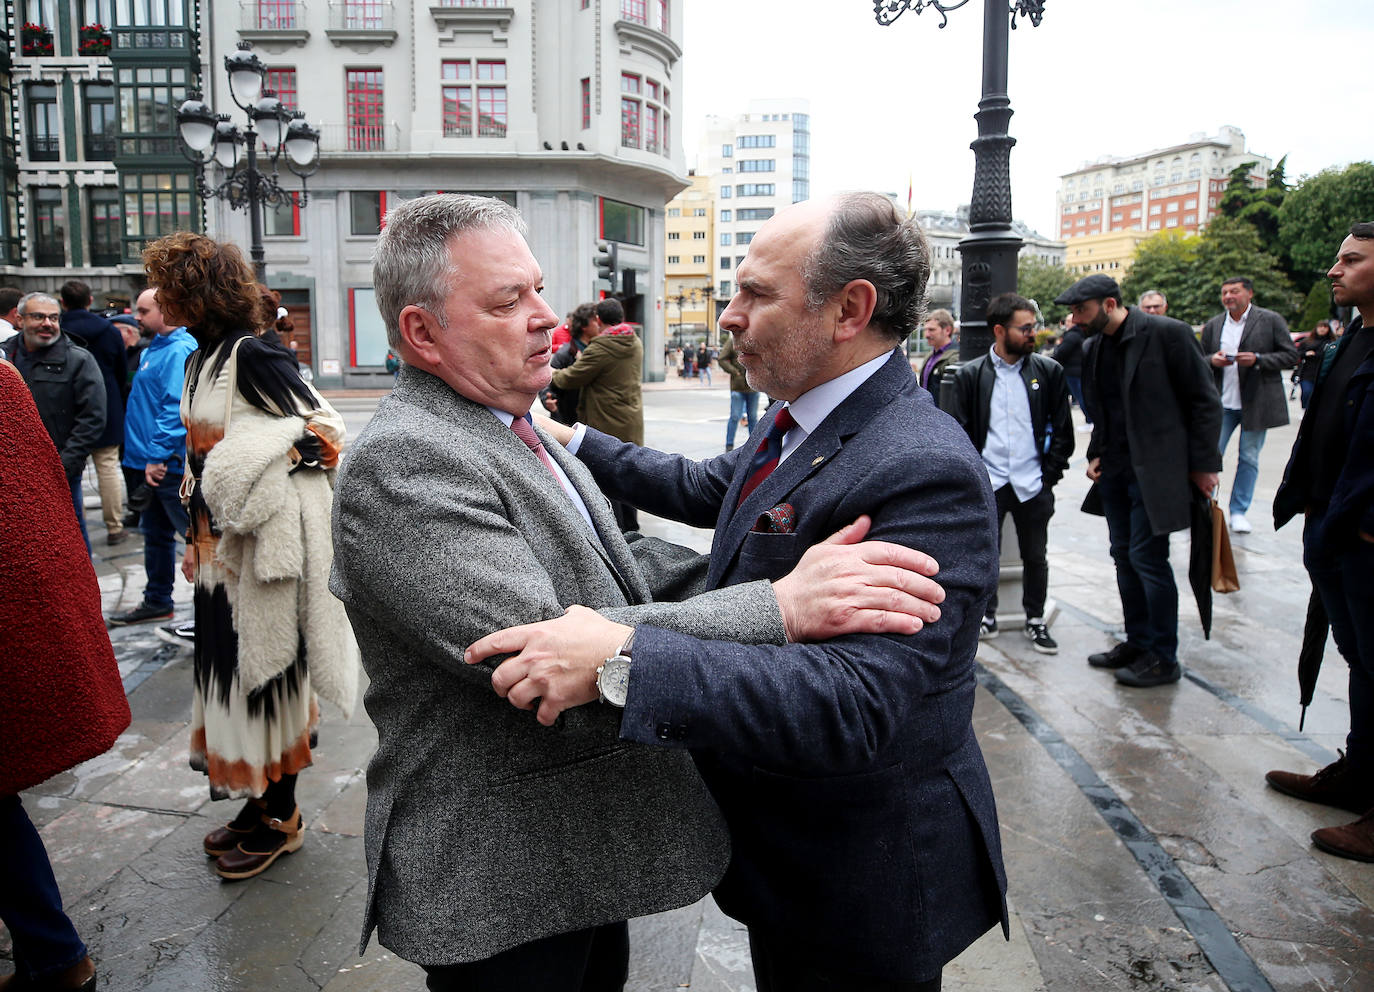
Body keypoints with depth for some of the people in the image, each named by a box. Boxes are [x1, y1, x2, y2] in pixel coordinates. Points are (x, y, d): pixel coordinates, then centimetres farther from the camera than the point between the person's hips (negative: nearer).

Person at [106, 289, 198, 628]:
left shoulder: (178, 351, -15)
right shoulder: (156, 348, 17)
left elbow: (176, 407, -23)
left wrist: (158, 455, -24)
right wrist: (151, 457, 19)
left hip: (171, 464, -11)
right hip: (157, 463, 11)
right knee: (155, 532, 18)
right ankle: (157, 601, 29)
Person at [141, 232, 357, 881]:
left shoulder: (252, 355, -16)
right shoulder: (201, 359, 12)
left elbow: (325, 432, -17)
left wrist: (255, 463, -19)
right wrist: (195, 540, 18)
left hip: (266, 543, -9)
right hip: (221, 544, 9)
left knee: (265, 671, 2)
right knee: (231, 669, 15)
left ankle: (281, 816, 19)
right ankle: (258, 802, 31)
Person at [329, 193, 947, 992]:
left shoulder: (520, 432, 8)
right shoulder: (399, 461, -24)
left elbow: (618, 562, 12)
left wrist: (778, 573, -3)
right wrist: (779, 609, -35)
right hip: (500, 888, -9)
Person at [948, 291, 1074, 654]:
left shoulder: (1048, 371, 2)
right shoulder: (971, 375, -1)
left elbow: (1062, 428, 6)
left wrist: (1050, 473, -2)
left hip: (1033, 484, 1)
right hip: (988, 484, -1)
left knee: (1035, 556, 10)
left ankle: (1035, 620, 26)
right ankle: (987, 616, 25)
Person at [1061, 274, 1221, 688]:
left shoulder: (1166, 334, -12)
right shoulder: (1095, 347, 9)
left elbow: (1205, 401, -9)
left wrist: (1203, 463, -10)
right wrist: (1095, 454, 7)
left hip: (1155, 468, -7)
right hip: (1115, 468, 7)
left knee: (1147, 557, -6)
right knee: (1124, 555, 11)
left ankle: (1163, 658, 8)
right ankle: (1137, 643, 25)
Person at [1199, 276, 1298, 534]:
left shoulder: (1271, 320, -1)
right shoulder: (1212, 326, 7)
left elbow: (1291, 356, -2)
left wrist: (1257, 359, -16)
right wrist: (1212, 360, -10)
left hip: (1256, 403, -1)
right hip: (1221, 403, 2)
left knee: (1249, 458, 7)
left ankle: (1239, 511, 17)